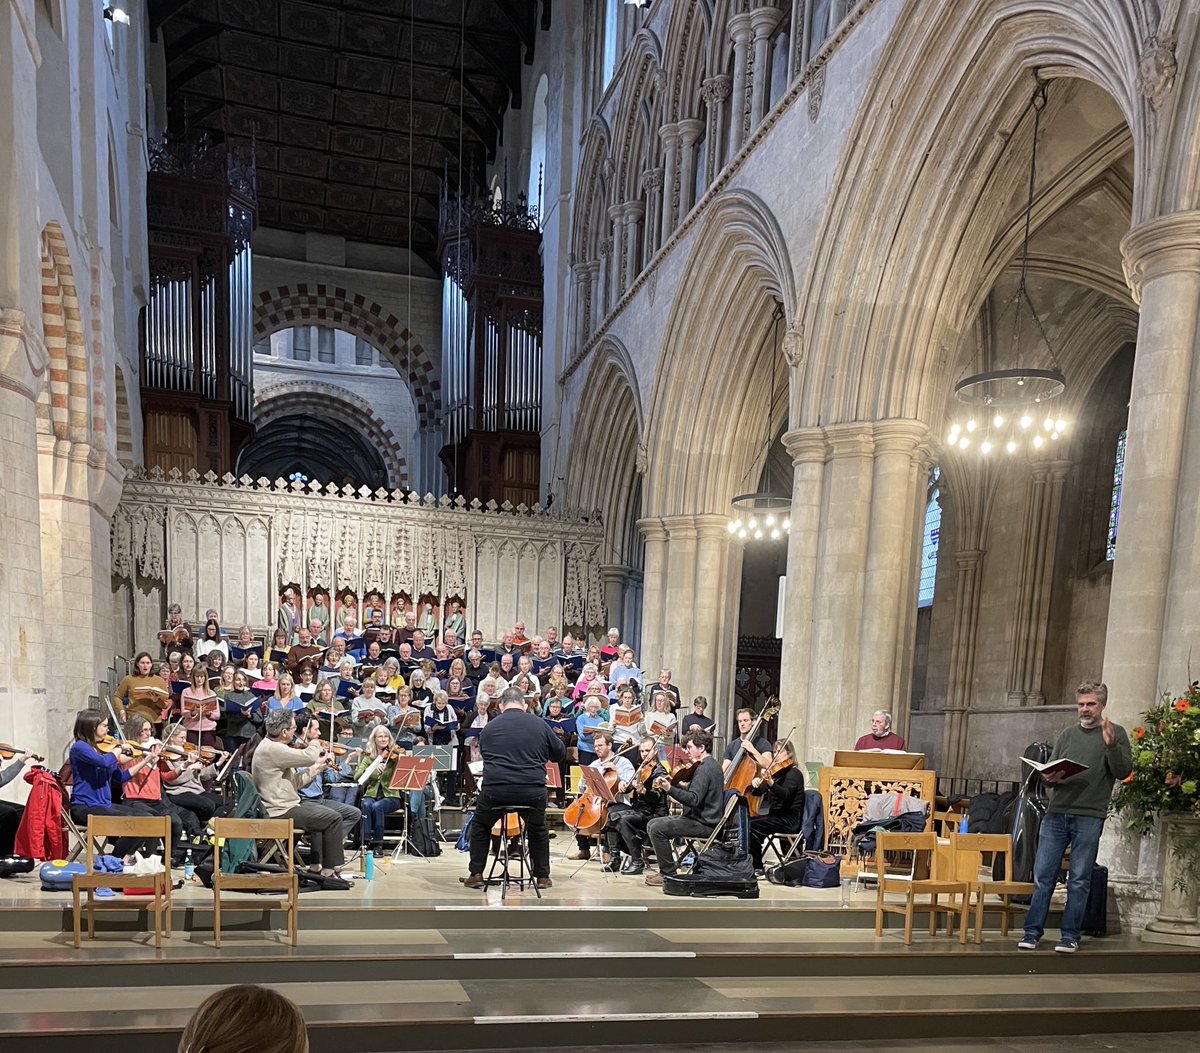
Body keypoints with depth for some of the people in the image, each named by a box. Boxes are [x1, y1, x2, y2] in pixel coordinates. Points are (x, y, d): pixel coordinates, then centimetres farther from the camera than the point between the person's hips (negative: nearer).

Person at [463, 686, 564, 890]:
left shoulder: (489, 728, 3)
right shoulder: (539, 724, 1)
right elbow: (560, 753, 12)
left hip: (496, 790, 0)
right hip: (533, 791, 0)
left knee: (481, 825, 28)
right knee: (538, 829, 29)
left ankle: (476, 874, 25)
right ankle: (542, 876, 29)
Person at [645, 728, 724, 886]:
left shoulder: (704, 768, -18)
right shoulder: (711, 765, 15)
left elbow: (694, 799, -28)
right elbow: (693, 791, 20)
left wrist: (670, 789, -33)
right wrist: (672, 785, 9)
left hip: (704, 823, -11)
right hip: (703, 818, 11)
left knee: (657, 828, -19)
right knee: (652, 824, 9)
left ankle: (668, 873, -10)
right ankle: (669, 862, 11)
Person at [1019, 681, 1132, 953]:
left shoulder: (1115, 734, 5)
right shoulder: (1068, 735, 16)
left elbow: (1124, 771, -5)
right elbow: (1049, 769, 20)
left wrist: (1110, 744, -19)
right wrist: (1049, 778, -3)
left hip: (1089, 817, -3)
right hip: (1056, 813, 3)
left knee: (1079, 880, 3)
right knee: (1043, 876, 2)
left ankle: (1070, 935, 12)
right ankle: (1033, 932, 8)